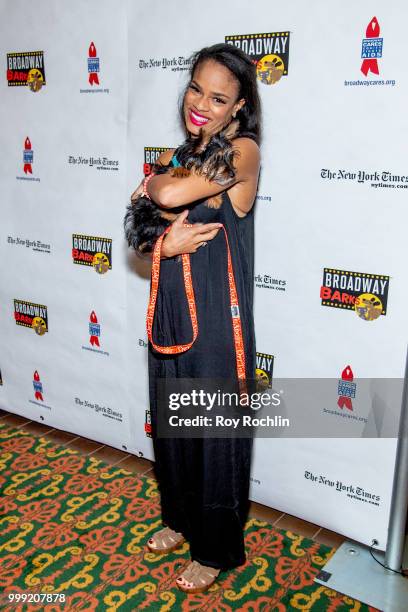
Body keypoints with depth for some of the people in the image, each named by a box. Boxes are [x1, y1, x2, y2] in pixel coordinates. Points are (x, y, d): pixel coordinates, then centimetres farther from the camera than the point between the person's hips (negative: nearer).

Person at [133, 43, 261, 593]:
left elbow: (168, 195, -28)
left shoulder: (243, 151, -13)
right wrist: (167, 242, -15)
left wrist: (156, 184, -5)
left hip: (217, 319, -7)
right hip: (172, 312, 7)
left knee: (215, 433, 8)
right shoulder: (178, 156, 10)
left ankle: (217, 549, 31)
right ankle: (180, 518, 45)